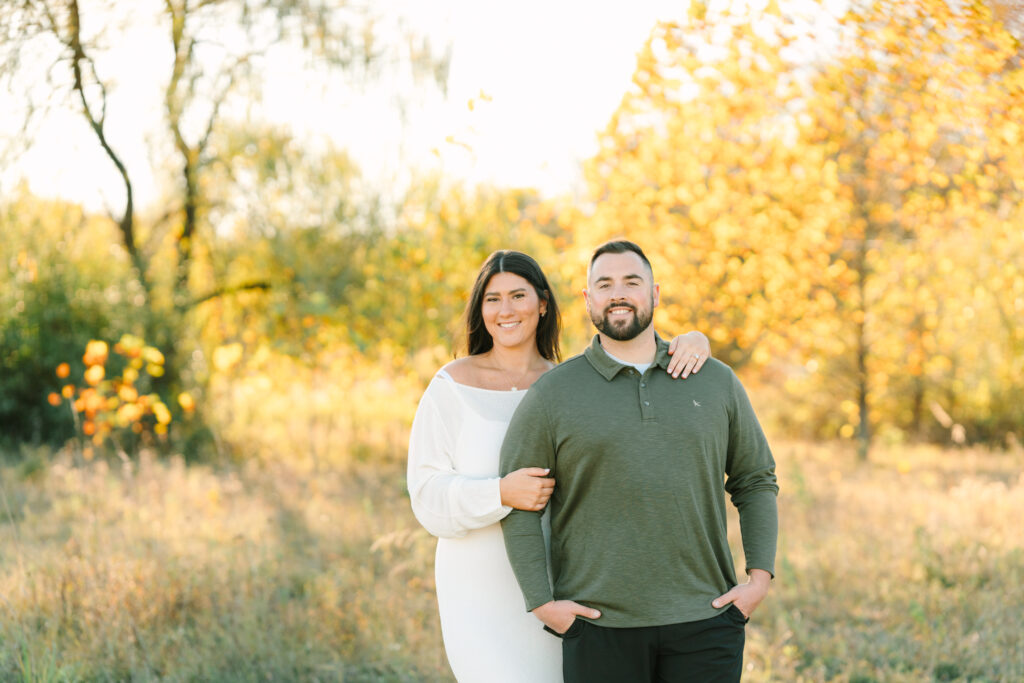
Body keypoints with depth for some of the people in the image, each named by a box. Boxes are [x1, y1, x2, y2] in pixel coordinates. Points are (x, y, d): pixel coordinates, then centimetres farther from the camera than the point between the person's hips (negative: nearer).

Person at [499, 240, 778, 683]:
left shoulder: (716, 382, 8)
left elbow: (756, 481, 13)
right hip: (600, 626, -1)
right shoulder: (552, 396, 2)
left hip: (704, 619, 1)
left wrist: (760, 577, 2)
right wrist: (541, 601, -7)